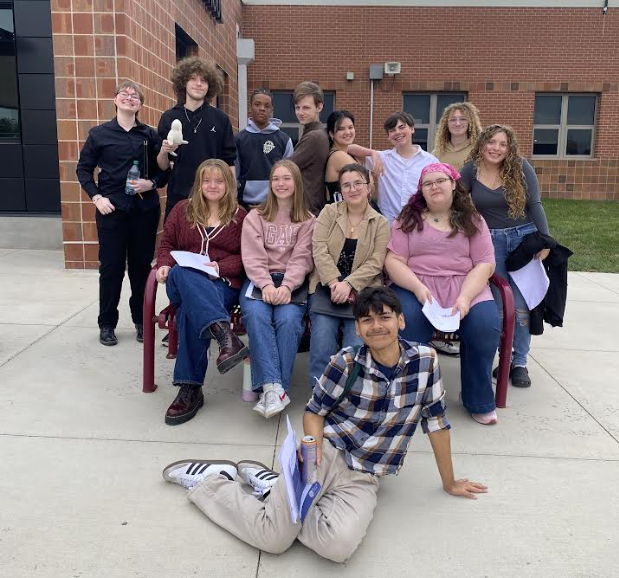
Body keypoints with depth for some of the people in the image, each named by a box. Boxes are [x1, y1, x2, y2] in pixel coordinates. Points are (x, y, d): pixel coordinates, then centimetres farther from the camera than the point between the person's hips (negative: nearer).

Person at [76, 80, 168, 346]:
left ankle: (141, 321, 21)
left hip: (144, 210, 1)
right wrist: (96, 197, -4)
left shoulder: (150, 134, 6)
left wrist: (152, 183, -9)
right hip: (111, 210, -1)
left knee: (142, 266, 7)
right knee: (111, 267, 3)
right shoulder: (99, 133, 3)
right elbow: (83, 169, 7)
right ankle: (107, 324, 17)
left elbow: (163, 170, 10)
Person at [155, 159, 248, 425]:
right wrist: (164, 265, -3)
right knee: (182, 273, -39)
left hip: (222, 285, -2)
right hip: (182, 284, 2)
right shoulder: (182, 209, 19)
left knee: (191, 310, -37)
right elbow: (167, 244, 19)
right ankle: (225, 335, -54)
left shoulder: (240, 216, 13)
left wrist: (220, 267, -11)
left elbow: (245, 257, 7)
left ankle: (190, 389, -35)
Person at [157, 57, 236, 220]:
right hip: (178, 198, 0)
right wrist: (164, 152, -15)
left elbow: (229, 162, 4)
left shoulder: (220, 119, 3)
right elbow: (163, 166, 6)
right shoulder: (169, 118, 3)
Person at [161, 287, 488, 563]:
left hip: (364, 481, 2)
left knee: (338, 546, -26)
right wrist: (313, 457, -19)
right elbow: (314, 411, 0)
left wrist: (449, 483, 11)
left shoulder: (425, 360, -6)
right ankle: (210, 479, 13)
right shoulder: (347, 362, -9)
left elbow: (436, 421, 3)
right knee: (273, 539, -13)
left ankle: (276, 488, 2)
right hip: (327, 454, -2)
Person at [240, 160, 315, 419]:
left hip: (292, 283, 0)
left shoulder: (308, 221, 15)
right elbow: (253, 256, 2)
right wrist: (267, 285, -18)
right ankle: (273, 387, -38)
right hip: (259, 280, 1)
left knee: (288, 319, -32)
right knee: (256, 315, -33)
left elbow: (301, 258, 0)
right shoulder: (255, 217, 17)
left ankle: (274, 389, -28)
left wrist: (286, 286, -19)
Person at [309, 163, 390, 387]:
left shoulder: (380, 223, 9)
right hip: (327, 285, 0)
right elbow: (320, 250, -2)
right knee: (323, 335, -22)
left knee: (357, 340, -22)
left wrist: (348, 284, -17)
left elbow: (375, 263, -3)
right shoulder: (329, 212, 10)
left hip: (362, 289, 0)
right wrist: (335, 283, -15)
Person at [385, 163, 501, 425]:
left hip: (466, 286, 1)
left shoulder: (472, 220, 14)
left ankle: (480, 402, -5)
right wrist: (418, 288, -17)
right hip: (415, 287, -1)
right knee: (406, 324, -33)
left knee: (486, 325, -28)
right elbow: (394, 261, 1)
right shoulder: (408, 219, 12)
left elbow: (485, 264, 3)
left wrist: (465, 297, -15)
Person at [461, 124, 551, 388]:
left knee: (521, 305, 1)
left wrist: (545, 240, -7)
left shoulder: (520, 167, -6)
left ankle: (519, 362, 11)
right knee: (498, 304, 5)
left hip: (524, 238, -1)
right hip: (491, 241, 1)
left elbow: (534, 205, -4)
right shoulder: (471, 170, -3)